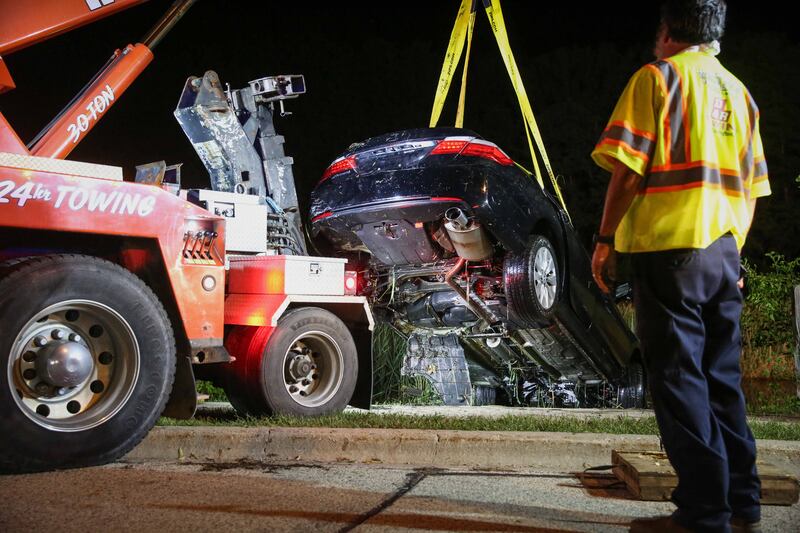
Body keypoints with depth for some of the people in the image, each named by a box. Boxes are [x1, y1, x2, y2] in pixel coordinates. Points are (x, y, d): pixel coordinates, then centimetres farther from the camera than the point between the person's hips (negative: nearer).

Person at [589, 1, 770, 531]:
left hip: (668, 246, -7)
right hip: (724, 251, 7)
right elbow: (752, 188, 17)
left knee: (679, 379, -3)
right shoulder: (738, 91, 19)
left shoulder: (658, 76, 0)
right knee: (722, 378, 12)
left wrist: (605, 239, -3)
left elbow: (629, 169, -10)